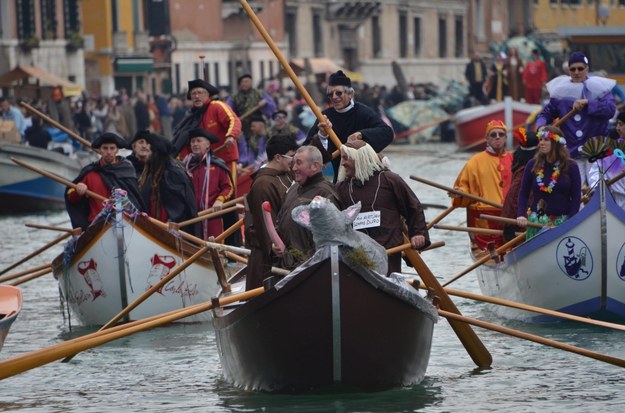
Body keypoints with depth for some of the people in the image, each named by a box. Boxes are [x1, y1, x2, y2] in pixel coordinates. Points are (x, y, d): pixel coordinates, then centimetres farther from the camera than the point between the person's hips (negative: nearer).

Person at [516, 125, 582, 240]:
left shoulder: (571, 167, 1)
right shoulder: (533, 165, 7)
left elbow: (576, 197, 0)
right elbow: (523, 193, 9)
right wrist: (521, 215, -7)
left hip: (562, 221, -2)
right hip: (536, 221, 2)